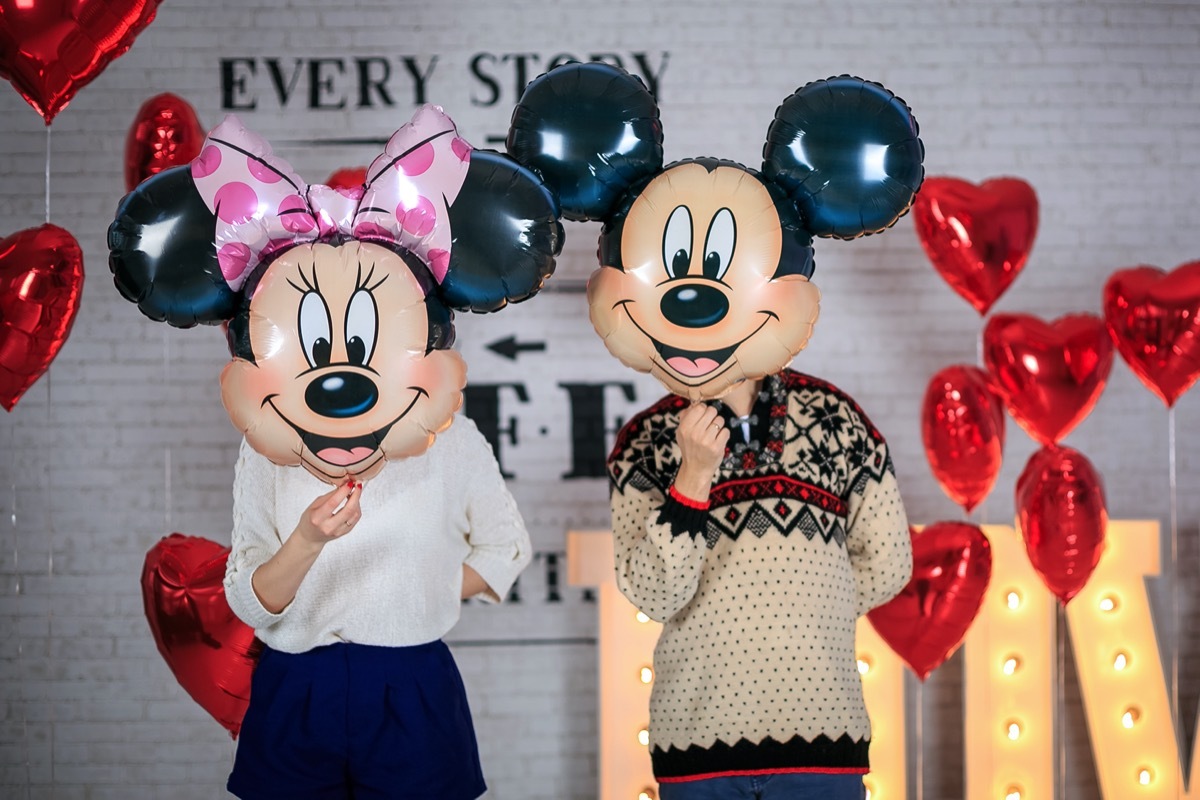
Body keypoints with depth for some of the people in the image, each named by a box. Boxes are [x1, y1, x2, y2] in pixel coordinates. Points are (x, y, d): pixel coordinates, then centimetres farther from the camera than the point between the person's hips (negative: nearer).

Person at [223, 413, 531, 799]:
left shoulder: (450, 438, -6)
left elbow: (505, 548, 10)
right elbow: (250, 606, -12)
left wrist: (419, 597, -3)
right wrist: (308, 540, -30)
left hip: (410, 698, 0)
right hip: (295, 698, 0)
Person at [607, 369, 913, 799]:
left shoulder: (834, 416, 3)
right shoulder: (646, 441, 1)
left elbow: (886, 565, 11)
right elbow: (653, 595, -11)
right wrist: (694, 473, -20)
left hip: (819, 727, 0)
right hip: (698, 730, 0)